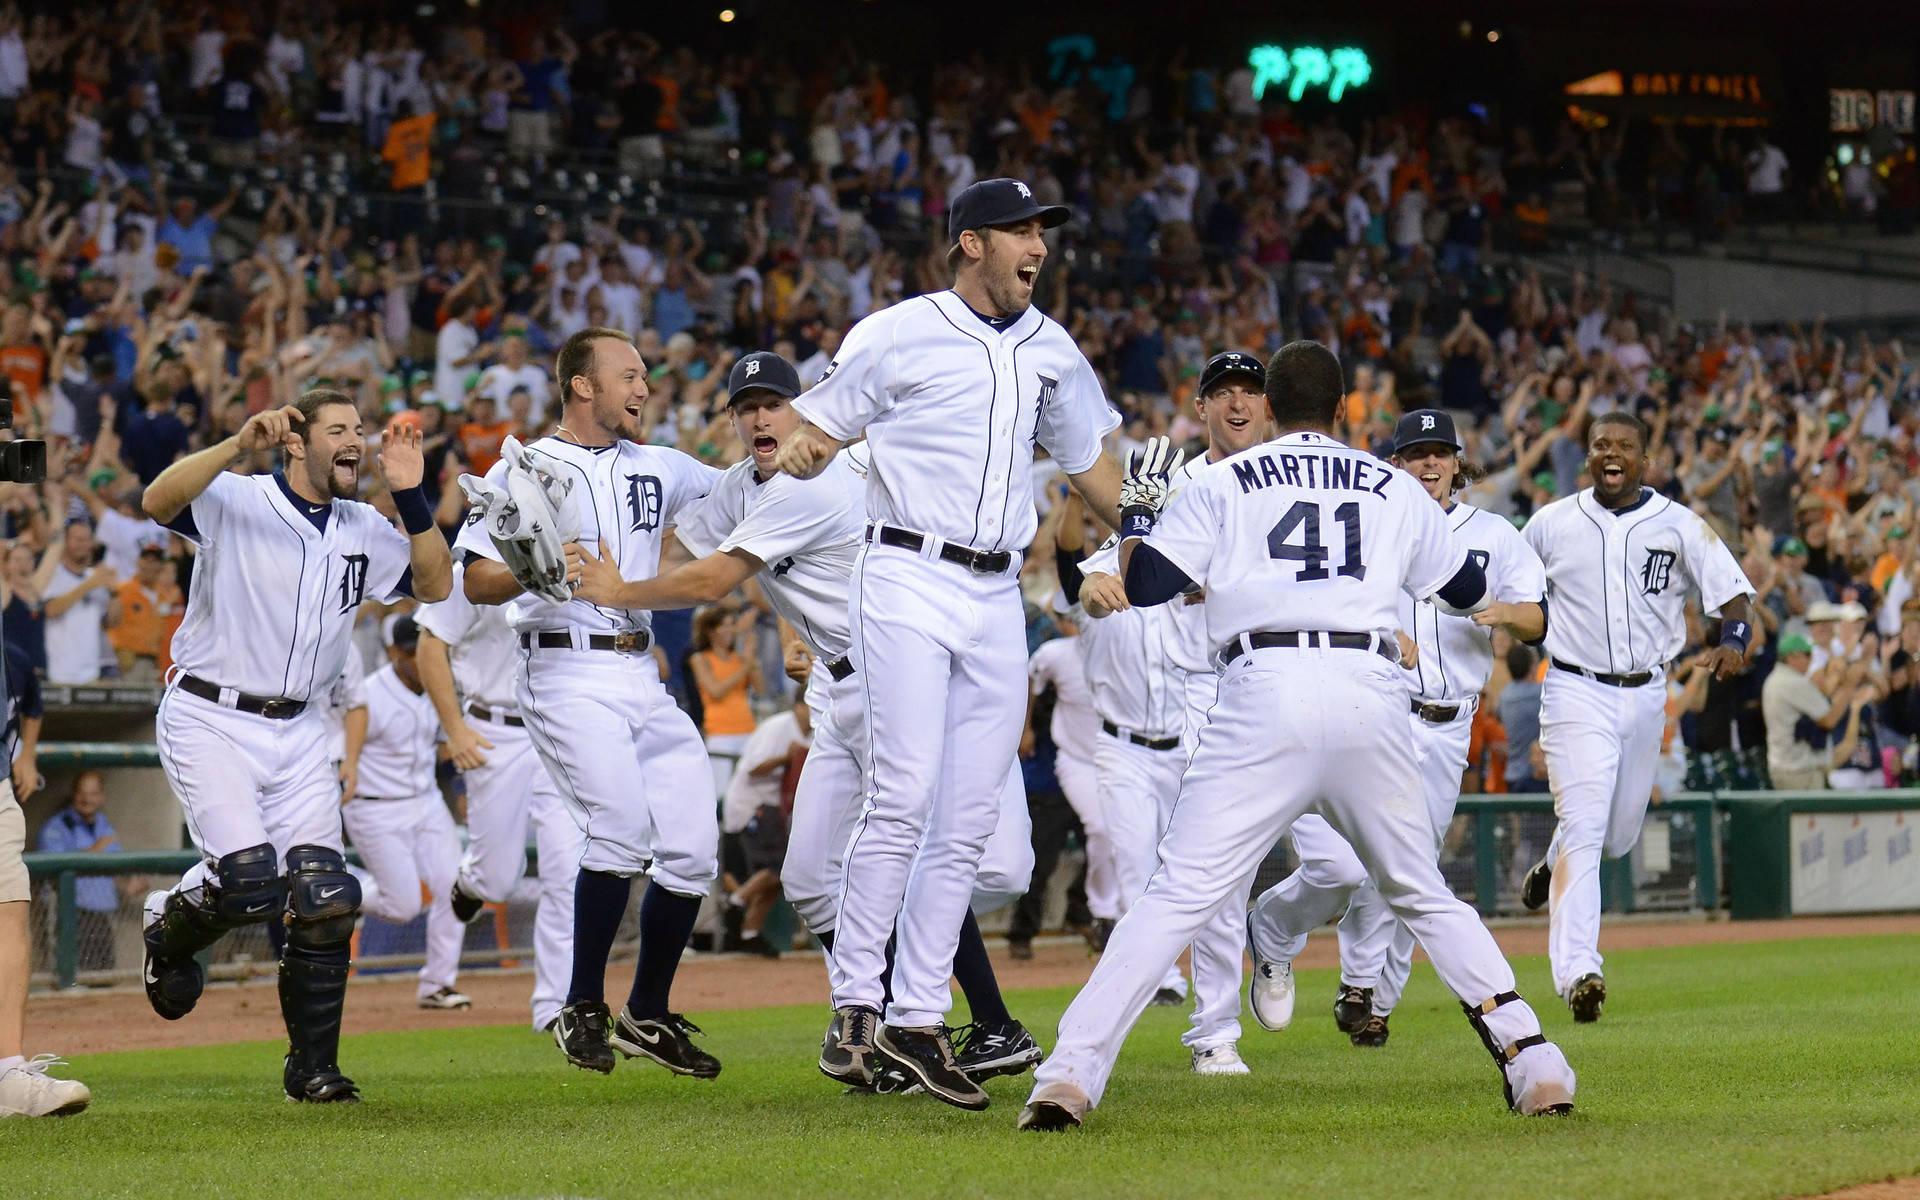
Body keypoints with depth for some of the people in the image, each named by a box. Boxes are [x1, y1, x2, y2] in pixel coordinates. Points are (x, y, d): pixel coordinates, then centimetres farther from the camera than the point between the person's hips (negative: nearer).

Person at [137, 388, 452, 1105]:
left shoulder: (365, 533, 10)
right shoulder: (235, 503, -9)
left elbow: (434, 585, 4)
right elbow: (158, 501, -27)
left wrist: (410, 498, -7)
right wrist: (239, 446, -38)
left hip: (296, 730, 5)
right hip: (209, 718, -5)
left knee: (325, 899, -5)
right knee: (251, 885, -18)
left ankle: (313, 1068, 8)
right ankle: (169, 930, 18)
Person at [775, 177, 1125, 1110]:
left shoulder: (1052, 351, 13)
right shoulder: (899, 335, -3)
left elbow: (1091, 468, 23)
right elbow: (815, 434, 0)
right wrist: (798, 454, -21)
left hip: (997, 597, 6)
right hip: (909, 581, -6)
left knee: (968, 820, 3)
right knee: (904, 797, -16)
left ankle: (918, 1017, 8)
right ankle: (855, 1004, -6)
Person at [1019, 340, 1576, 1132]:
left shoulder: (1224, 484, 13)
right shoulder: (1394, 489, 21)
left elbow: (1144, 585, 6)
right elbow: (1471, 592, 30)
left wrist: (1136, 512, 26)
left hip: (1265, 692, -2)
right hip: (1371, 696, 2)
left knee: (1178, 894, -6)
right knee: (1422, 896, 18)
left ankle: (1070, 1073, -18)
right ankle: (1530, 1058, 7)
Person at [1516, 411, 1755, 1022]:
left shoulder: (1679, 525, 1)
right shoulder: (1551, 524, 2)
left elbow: (1734, 594, -3)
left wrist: (1733, 641, -22)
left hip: (1645, 696, 3)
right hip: (1576, 692, -3)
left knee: (1619, 833, 15)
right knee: (1583, 826, -17)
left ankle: (1553, 868, 50)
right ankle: (1577, 972, -23)